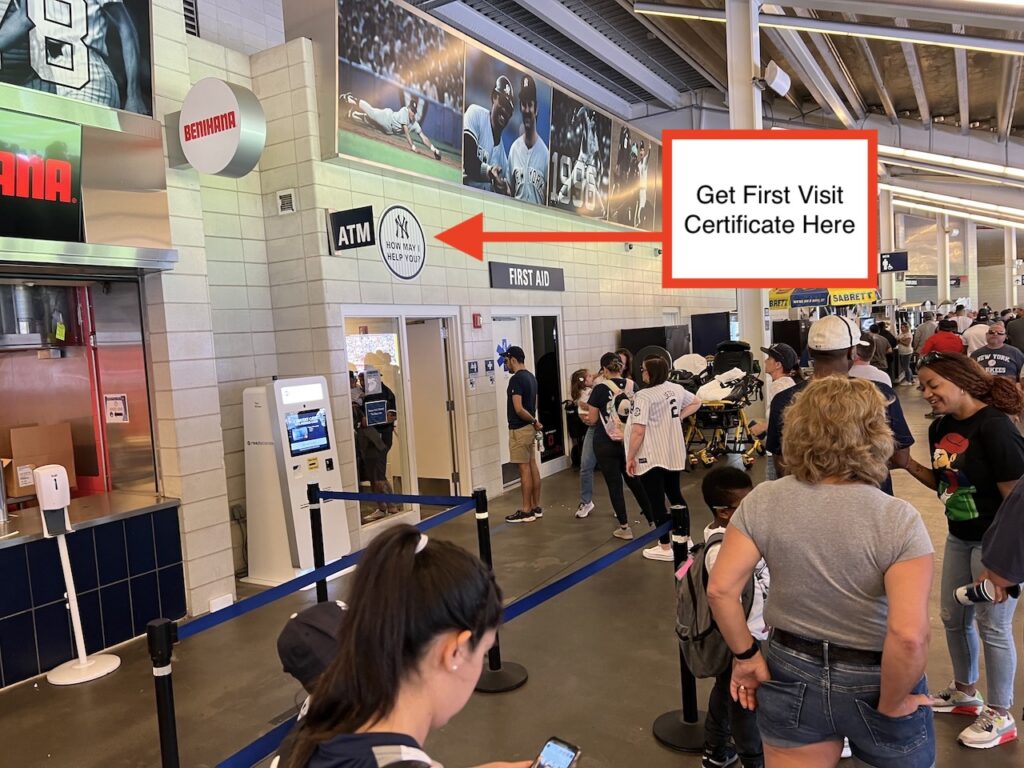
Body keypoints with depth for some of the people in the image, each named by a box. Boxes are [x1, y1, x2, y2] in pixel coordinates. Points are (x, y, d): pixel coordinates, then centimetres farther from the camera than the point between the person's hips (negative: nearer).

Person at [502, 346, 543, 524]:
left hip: (519, 429, -10)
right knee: (532, 466, 11)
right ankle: (536, 507, 18)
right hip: (529, 428, 10)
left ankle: (526, 512, 1)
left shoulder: (516, 379, -17)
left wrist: (534, 422, -12)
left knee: (524, 469, -4)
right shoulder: (531, 377, 13)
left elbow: (518, 409, -23)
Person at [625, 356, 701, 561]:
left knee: (656, 502, 3)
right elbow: (696, 402, 22)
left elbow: (638, 431, -23)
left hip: (650, 457, -7)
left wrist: (630, 458, -13)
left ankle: (665, 548, 12)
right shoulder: (676, 389, 3)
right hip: (674, 454, 8)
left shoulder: (643, 396, -20)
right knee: (675, 495, 20)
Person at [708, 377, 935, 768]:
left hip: (791, 677, 2)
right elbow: (909, 635, -27)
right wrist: (890, 705, -12)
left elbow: (720, 589, -14)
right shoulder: (898, 519, -20)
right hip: (873, 684, -1)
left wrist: (746, 656, -1)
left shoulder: (762, 501, -13)